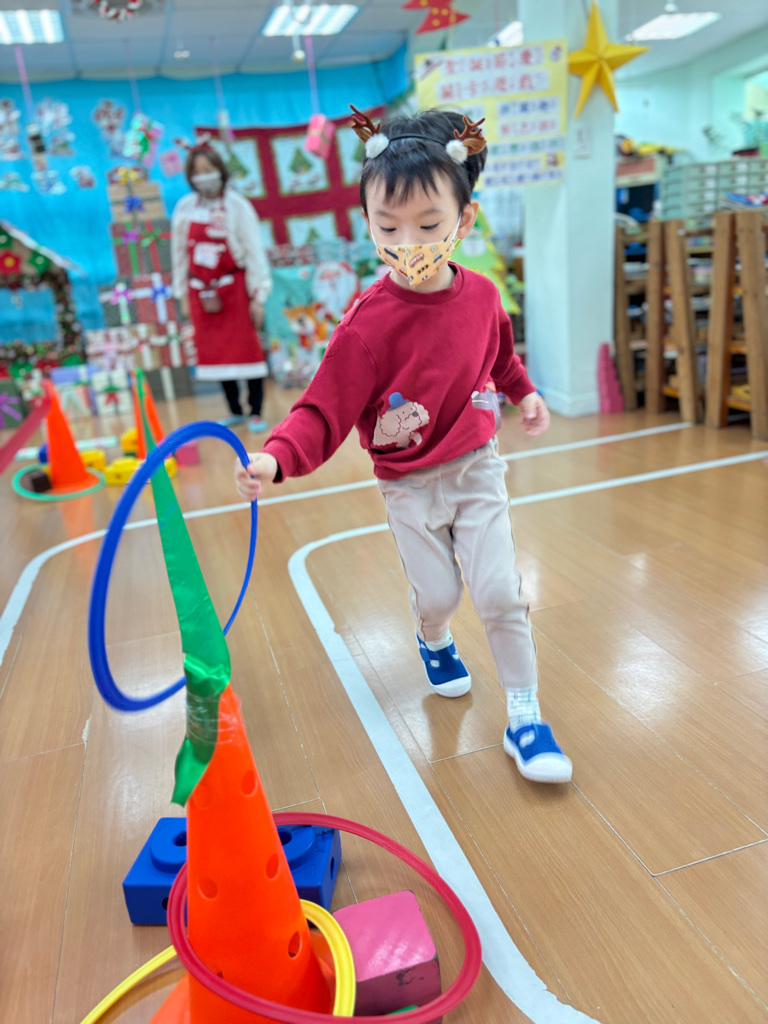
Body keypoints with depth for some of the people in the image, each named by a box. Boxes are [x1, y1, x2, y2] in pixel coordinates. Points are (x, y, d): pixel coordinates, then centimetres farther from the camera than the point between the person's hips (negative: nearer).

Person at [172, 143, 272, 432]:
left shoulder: (237, 206, -5)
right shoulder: (184, 208, 4)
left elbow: (254, 251, -5)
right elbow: (179, 253, 11)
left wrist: (258, 295, -9)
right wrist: (183, 294, 10)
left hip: (234, 287, -3)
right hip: (201, 292, 4)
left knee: (246, 348, -1)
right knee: (215, 351, 7)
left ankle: (256, 412, 8)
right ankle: (234, 411, 19)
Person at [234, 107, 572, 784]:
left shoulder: (481, 295, -6)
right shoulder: (367, 324, -20)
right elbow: (324, 411, -23)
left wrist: (525, 393, 8)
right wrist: (277, 457, -37)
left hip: (477, 469, 3)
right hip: (409, 485, -2)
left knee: (501, 592, 0)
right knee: (437, 592, 6)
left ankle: (525, 715, 17)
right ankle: (435, 641, 46)